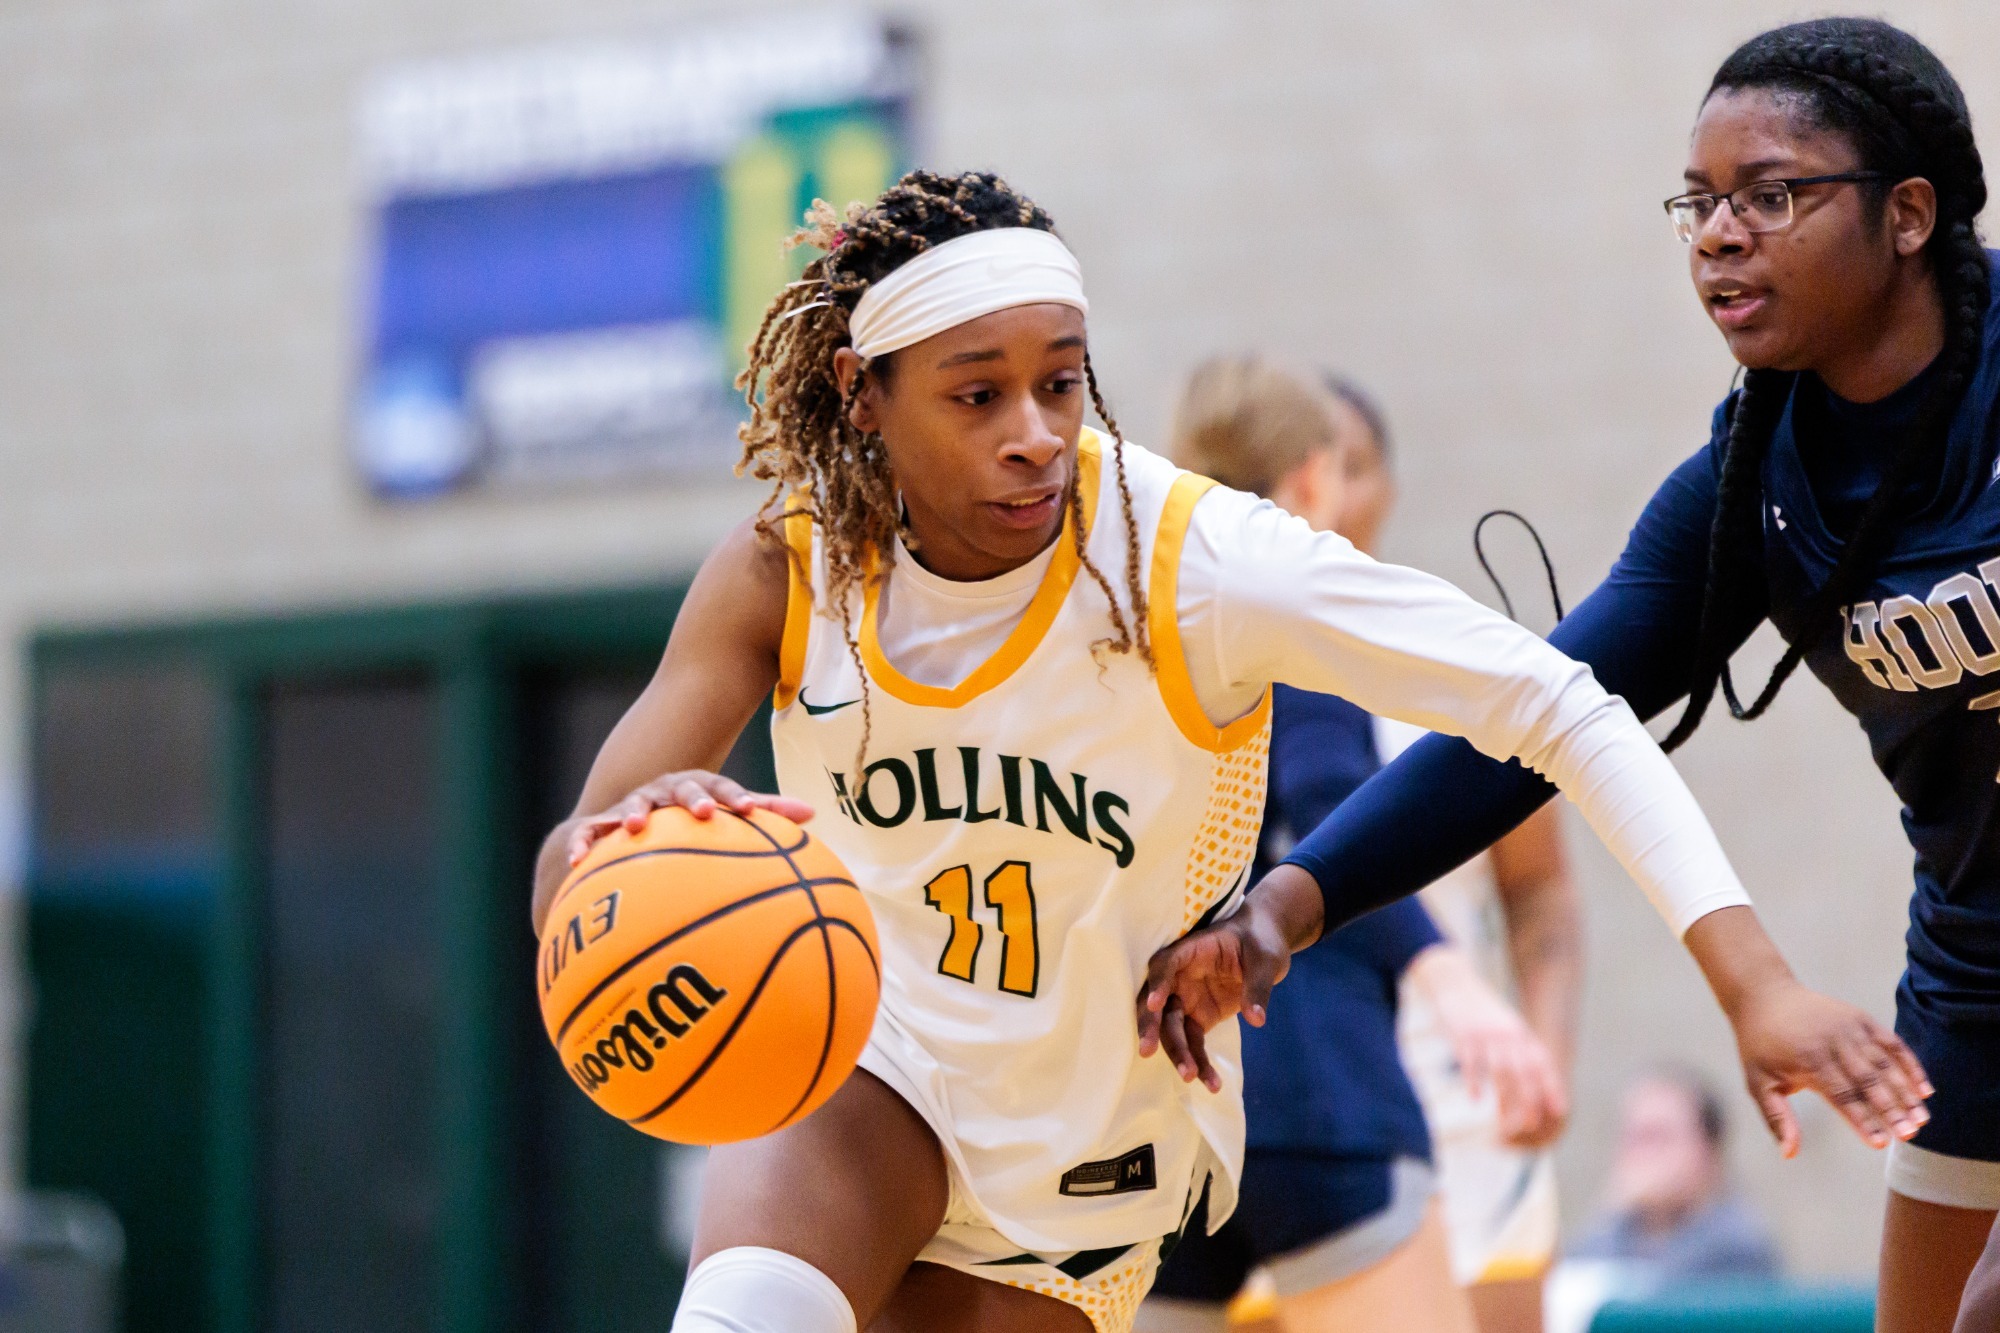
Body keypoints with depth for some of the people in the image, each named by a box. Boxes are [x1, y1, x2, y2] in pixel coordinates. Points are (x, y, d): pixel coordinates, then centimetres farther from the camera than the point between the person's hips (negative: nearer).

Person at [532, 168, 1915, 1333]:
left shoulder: (1193, 561, -24)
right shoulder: (787, 575, -16)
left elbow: (1556, 705, -23)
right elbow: (564, 886, -20)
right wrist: (632, 841, -47)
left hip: (1087, 1168, 0)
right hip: (865, 1068, 0)